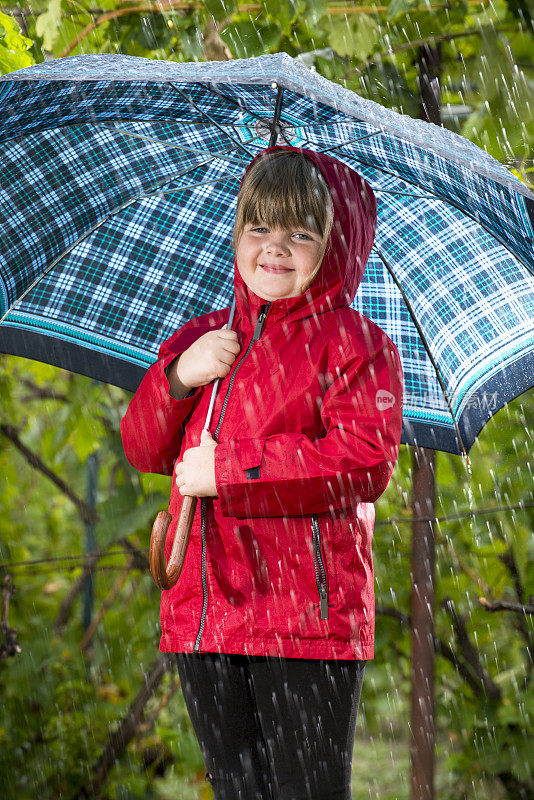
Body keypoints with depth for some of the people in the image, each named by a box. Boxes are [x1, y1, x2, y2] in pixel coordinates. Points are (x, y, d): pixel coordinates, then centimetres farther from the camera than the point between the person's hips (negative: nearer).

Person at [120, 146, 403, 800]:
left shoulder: (353, 343, -3)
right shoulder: (200, 339, 16)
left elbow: (366, 461, -17)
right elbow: (142, 450, 12)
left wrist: (225, 469, -16)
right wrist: (178, 376, -9)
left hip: (308, 617, -6)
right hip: (203, 616, 6)